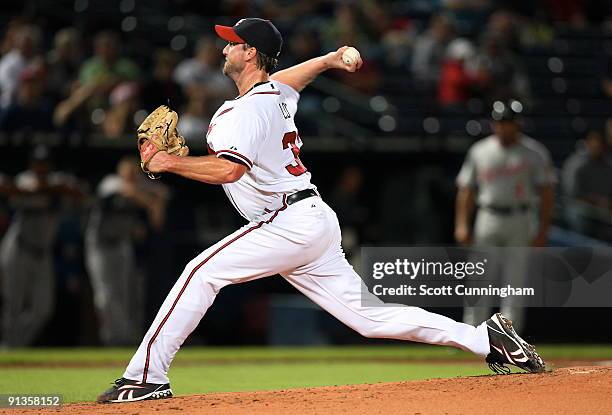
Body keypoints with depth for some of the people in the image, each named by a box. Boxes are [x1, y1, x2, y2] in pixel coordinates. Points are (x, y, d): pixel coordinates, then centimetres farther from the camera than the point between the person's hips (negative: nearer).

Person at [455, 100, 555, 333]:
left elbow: (546, 193, -2)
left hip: (521, 223, -2)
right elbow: (466, 190, 10)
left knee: (515, 281, -3)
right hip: (488, 220, 2)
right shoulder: (480, 151, 7)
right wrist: (462, 225, 0)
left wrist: (543, 231, -9)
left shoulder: (535, 152, 0)